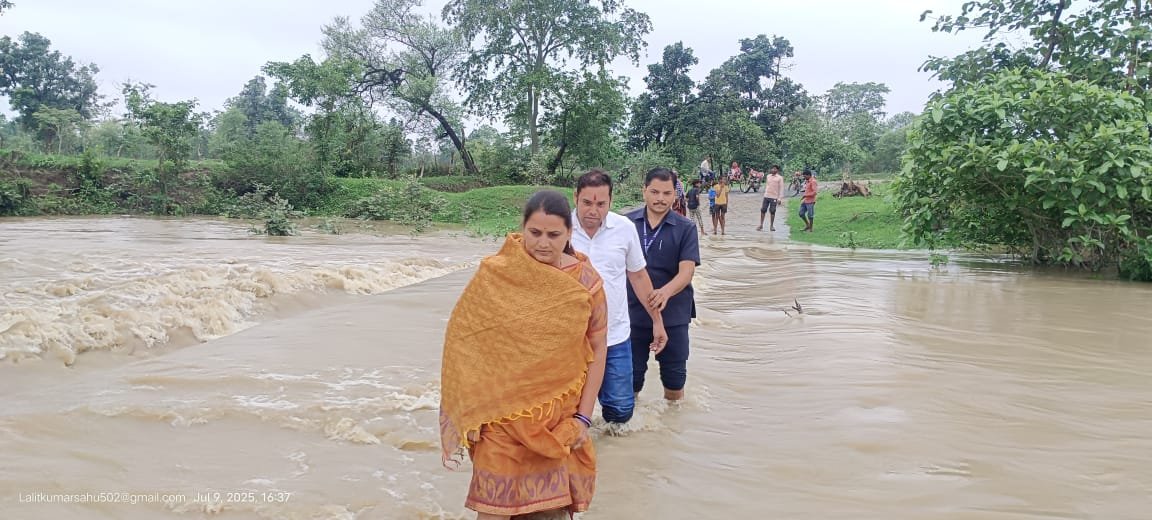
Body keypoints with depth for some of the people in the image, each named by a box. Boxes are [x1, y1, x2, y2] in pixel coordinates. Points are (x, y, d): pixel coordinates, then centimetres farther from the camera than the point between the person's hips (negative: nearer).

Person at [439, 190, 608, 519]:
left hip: (559, 416, 2)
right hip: (503, 412, -1)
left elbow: (597, 350, 1)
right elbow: (466, 342, -3)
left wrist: (584, 416, -1)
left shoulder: (586, 281, -4)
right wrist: (471, 410, -5)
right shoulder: (493, 275, -8)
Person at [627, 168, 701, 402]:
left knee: (674, 378, 13)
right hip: (632, 312, 1)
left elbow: (687, 271, -15)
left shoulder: (685, 228, -5)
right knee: (631, 376, 12)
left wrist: (666, 291, -34)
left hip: (673, 314, 0)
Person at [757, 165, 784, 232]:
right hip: (766, 196, 4)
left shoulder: (780, 178, -4)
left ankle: (771, 226, 10)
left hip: (774, 197, -4)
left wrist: (779, 198, -13)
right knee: (763, 210, 3)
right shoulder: (768, 176, 11)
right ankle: (761, 225, 10)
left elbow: (781, 188, -6)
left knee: (772, 211, 0)